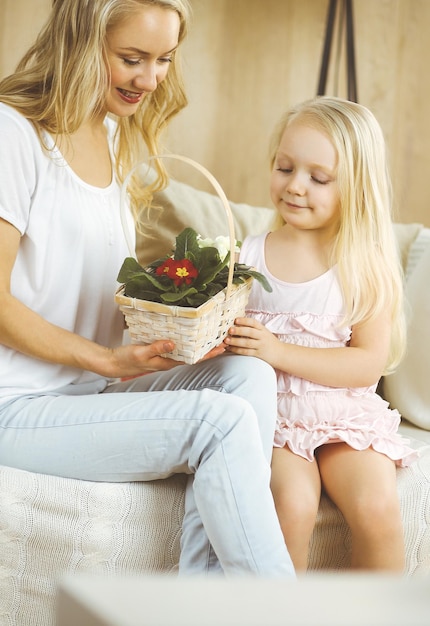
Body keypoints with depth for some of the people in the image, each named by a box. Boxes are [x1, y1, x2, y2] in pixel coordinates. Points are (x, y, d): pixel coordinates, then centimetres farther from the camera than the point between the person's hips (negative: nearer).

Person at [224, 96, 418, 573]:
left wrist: (278, 351, -20)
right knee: (292, 506, -26)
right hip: (271, 414, 0)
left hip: (344, 417, 0)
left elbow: (369, 363, -10)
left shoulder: (367, 267, -2)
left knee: (378, 510, -22)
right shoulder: (248, 256, 3)